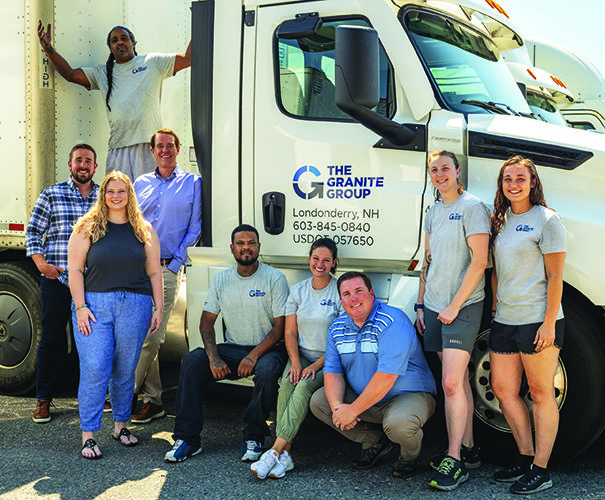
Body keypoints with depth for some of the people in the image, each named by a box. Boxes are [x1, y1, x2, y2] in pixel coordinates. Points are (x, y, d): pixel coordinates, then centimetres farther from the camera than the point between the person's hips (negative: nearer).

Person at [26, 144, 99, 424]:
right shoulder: (51, 196, 6)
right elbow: (33, 233, 6)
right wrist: (41, 264, -7)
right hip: (57, 281, -1)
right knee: (50, 340, 3)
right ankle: (43, 400, 13)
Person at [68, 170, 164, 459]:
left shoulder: (144, 230, 12)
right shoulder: (87, 228, 6)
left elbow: (154, 272, 12)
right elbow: (75, 269, 1)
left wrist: (159, 307, 5)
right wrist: (80, 306, -8)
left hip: (134, 306, 2)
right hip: (94, 304, -2)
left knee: (125, 370, 6)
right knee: (94, 369, -9)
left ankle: (121, 426, 23)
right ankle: (88, 436, -3)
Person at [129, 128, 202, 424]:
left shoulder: (192, 183, 7)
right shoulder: (141, 184, 17)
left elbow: (195, 228, 3)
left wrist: (176, 262, -5)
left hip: (168, 269, -4)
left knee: (151, 336, -8)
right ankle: (152, 399, 14)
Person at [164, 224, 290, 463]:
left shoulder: (275, 278, -7)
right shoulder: (221, 279, 6)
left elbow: (280, 327, -10)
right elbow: (207, 321, 4)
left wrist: (254, 356, -23)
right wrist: (214, 358, -13)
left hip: (266, 348, -4)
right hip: (232, 348, 4)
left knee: (267, 370, -37)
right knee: (192, 360, -20)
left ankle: (254, 438, -19)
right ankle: (187, 438, -17)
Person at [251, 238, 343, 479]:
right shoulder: (298, 291, 9)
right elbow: (290, 333, 7)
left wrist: (316, 366, -17)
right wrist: (295, 362, -10)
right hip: (302, 355, 4)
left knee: (305, 385, -30)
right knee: (287, 383, -27)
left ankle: (276, 450, -32)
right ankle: (285, 453, -30)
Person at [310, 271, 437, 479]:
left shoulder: (393, 320, -22)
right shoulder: (338, 327, 2)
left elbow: (386, 376, -29)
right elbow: (333, 370, -1)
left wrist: (352, 410, -26)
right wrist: (337, 406, -21)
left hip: (409, 395, -7)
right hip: (362, 397, 7)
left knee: (398, 424, -37)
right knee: (318, 401, -6)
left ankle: (409, 455, 1)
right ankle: (375, 441, 6)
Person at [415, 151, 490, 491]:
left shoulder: (472, 207, -8)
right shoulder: (434, 212, 14)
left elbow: (479, 262, -13)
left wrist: (454, 305, -15)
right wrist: (421, 303, 15)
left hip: (463, 307, -7)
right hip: (435, 308, 7)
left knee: (452, 382, -12)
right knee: (459, 380, 12)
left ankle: (454, 460, -4)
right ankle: (468, 449, 20)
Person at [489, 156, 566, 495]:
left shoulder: (546, 219, -7)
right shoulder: (501, 220, 13)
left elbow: (555, 278, -10)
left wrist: (549, 323, -15)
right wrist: (496, 309, 14)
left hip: (537, 320, -7)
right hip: (505, 320, 8)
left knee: (541, 393, 1)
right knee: (503, 390, 9)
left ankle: (541, 470, 9)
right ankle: (526, 458, 24)